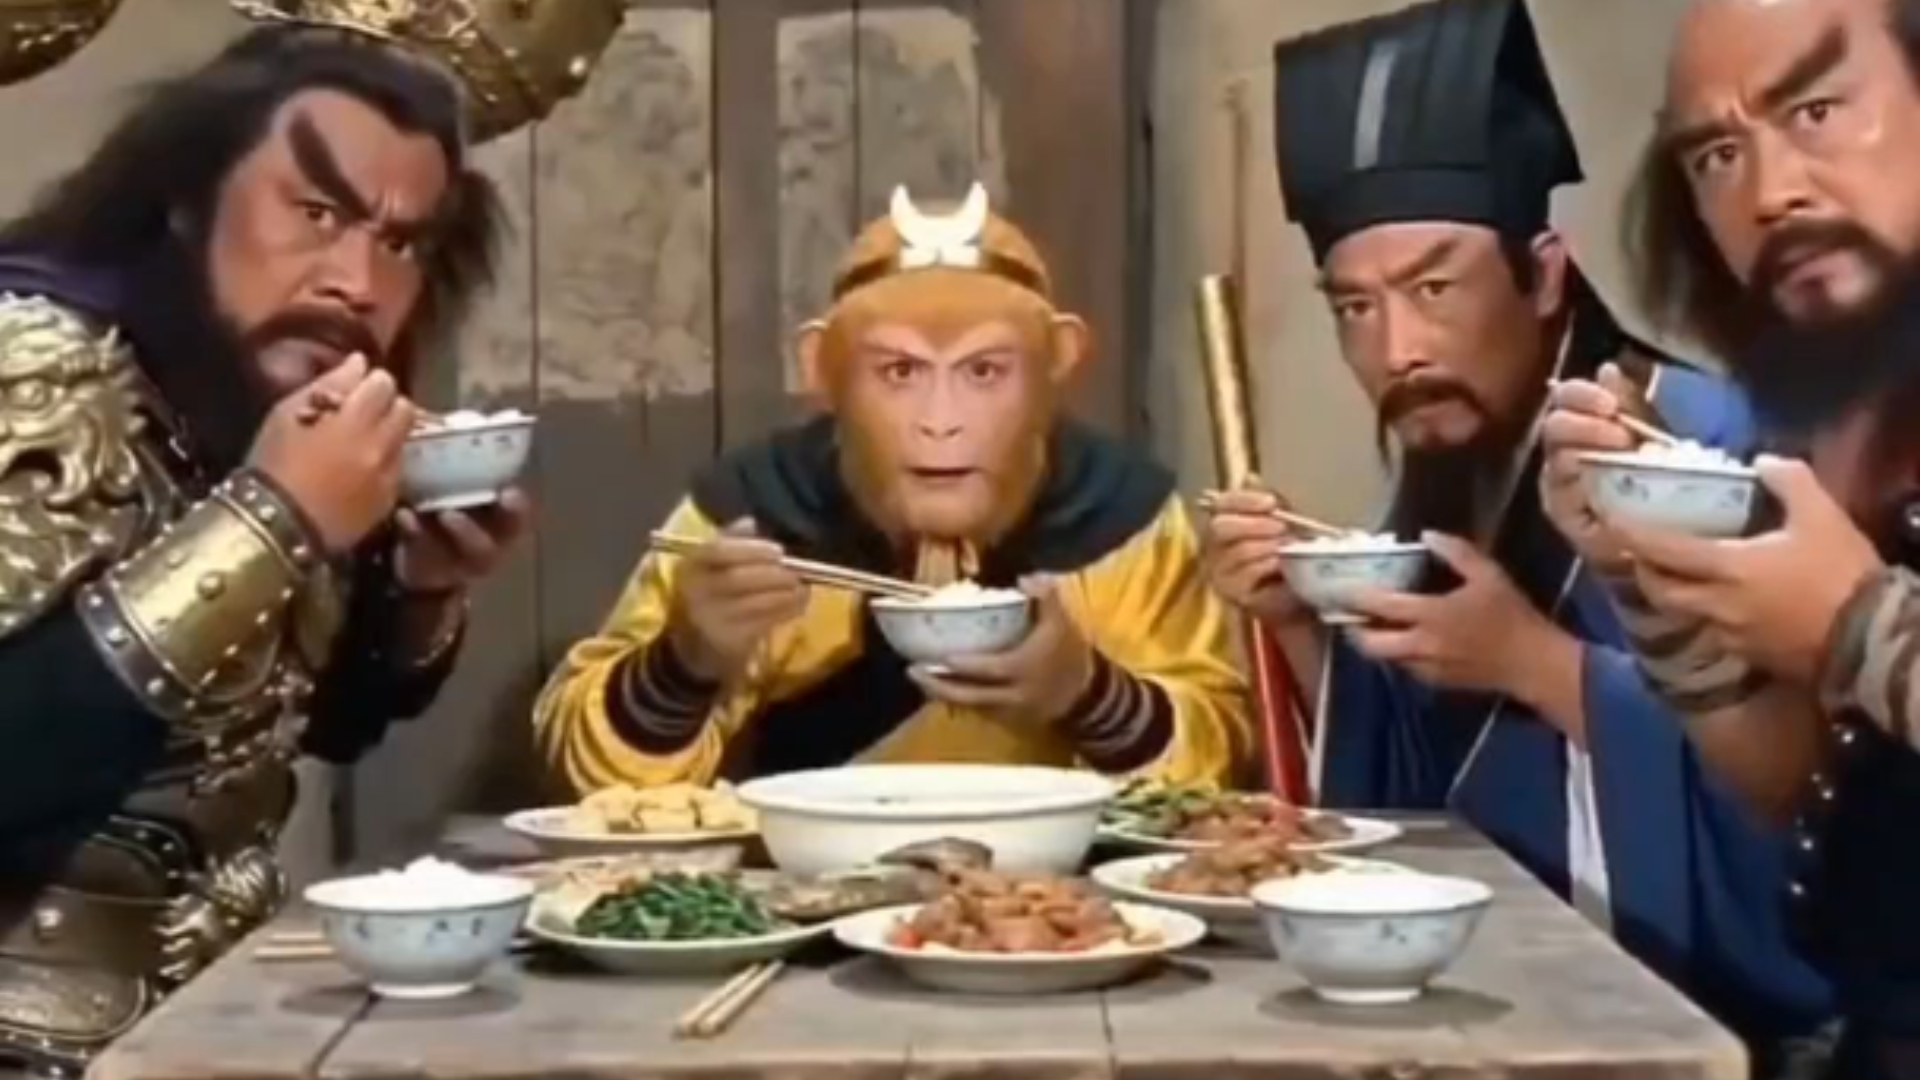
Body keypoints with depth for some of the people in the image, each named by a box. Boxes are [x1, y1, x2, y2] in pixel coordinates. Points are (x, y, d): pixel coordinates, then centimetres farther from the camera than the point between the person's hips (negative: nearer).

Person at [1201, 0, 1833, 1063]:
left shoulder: (1705, 445, -18)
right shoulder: (1449, 474, 6)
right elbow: (1398, 804, 11)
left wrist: (1539, 663, -24)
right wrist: (1300, 628, -4)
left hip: (1699, 1008, -7)